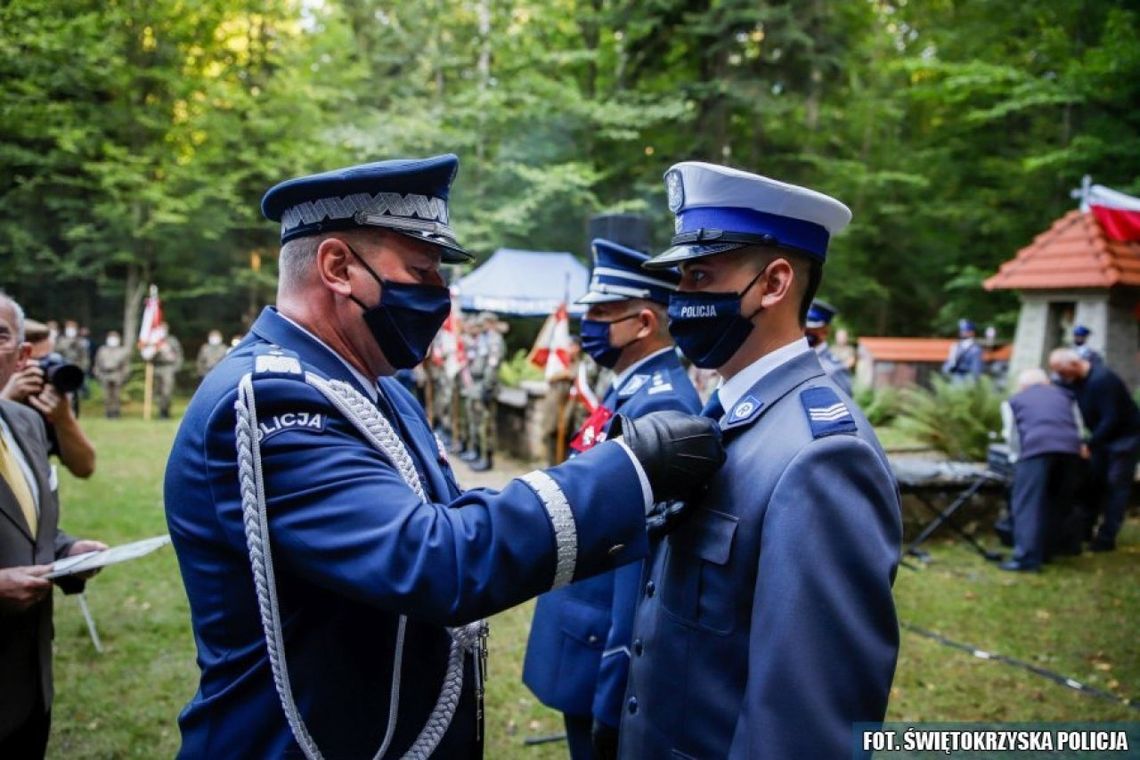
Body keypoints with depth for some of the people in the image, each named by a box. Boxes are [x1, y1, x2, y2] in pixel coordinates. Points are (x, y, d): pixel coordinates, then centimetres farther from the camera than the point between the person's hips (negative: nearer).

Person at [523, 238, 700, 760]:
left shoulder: (660, 406, -25)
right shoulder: (628, 390, 7)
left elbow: (643, 560, -26)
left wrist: (613, 696, -23)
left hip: (603, 652, -9)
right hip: (586, 637, 9)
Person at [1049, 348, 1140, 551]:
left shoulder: (1102, 380, -30)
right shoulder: (1075, 379, -3)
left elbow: (1110, 419, -31)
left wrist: (1089, 445, -30)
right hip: (1104, 435, 8)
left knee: (1116, 485, -5)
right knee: (1095, 481, 10)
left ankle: (1106, 537, -2)